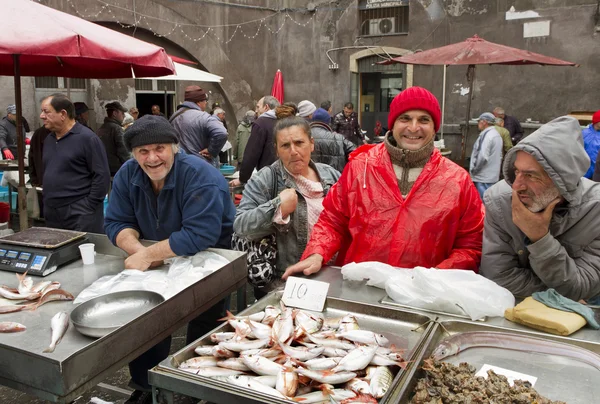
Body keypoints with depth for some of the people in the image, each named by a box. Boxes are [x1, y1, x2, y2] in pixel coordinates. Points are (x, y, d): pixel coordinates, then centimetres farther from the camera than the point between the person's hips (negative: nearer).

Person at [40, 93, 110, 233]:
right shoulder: (49, 139, 13)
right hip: (52, 215, 8)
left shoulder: (86, 138, -11)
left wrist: (88, 208, -15)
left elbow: (102, 175, -15)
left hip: (80, 215, -8)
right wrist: (47, 202, 14)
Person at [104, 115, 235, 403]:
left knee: (201, 336, -1)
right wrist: (138, 249, -27)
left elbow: (199, 235, -34)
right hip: (160, 263, 6)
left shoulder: (200, 176, -27)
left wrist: (148, 254, -34)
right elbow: (117, 223, -6)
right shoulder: (127, 175, -7)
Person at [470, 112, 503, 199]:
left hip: (483, 178, -10)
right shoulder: (497, 134, 14)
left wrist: (473, 170, -12)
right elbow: (499, 156, 21)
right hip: (493, 176, 10)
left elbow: (482, 157, -24)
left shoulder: (486, 135, -17)